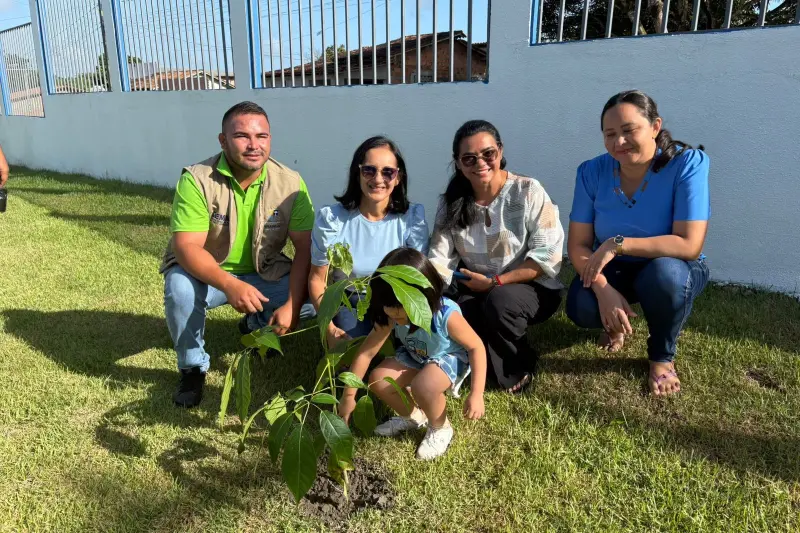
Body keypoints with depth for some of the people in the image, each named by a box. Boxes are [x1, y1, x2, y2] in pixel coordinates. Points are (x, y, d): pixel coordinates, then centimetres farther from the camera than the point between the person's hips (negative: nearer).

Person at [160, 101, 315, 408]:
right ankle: (193, 366, -4)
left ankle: (257, 326, 16)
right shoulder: (197, 180, -22)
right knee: (180, 286, -34)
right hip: (205, 274, -2)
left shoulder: (290, 182, -15)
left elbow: (306, 248, -17)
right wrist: (230, 285, -45)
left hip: (265, 275, 3)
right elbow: (186, 247, -28)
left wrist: (292, 305, -29)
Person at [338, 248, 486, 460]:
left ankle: (441, 428, 0)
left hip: (449, 358, -5)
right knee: (378, 381, -14)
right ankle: (414, 416, 16)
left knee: (422, 386, -34)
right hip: (415, 357, 5)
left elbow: (476, 347, -24)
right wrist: (348, 395, -12)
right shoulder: (391, 316, -24)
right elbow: (366, 352, -17)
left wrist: (476, 394, -26)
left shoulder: (447, 315, -37)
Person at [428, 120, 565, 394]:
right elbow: (440, 260, -8)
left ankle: (519, 367, -7)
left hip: (533, 289, -3)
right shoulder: (451, 203, 0)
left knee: (499, 300, -35)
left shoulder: (527, 191, -11)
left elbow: (548, 254, -16)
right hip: (479, 293, 3)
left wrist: (495, 283, -20)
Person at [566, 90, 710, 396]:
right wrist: (604, 289, -30)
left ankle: (662, 356, -5)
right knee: (581, 309, -28)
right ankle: (617, 322, 14)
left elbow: (689, 245, -28)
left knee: (664, 272, -38)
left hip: (672, 270, -2)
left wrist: (617, 243, -32)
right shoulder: (592, 172, -14)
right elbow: (578, 244, -13)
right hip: (612, 269, 2)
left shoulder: (688, 164, -23)